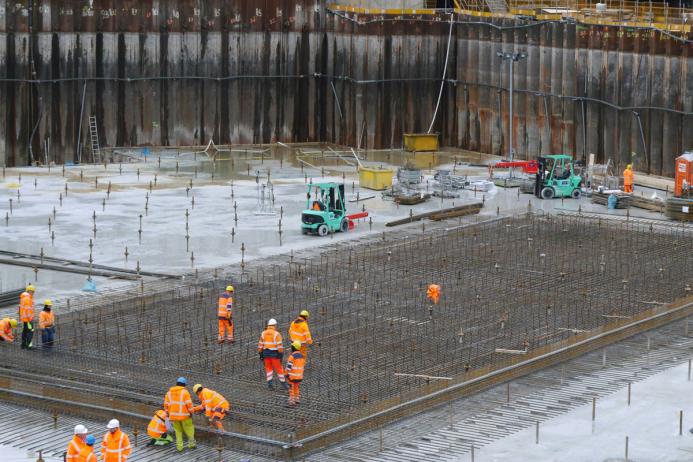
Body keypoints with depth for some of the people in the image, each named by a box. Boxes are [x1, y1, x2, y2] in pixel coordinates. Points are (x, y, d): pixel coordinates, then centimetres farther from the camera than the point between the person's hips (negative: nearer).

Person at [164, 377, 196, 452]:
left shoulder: (169, 392, 7)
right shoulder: (185, 392, -8)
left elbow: (166, 404, 7)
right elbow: (189, 403, -14)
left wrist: (168, 413, 16)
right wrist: (191, 412, -4)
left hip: (174, 415, 4)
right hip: (184, 415, -4)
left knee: (178, 431, 15)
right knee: (189, 429, 10)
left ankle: (179, 446, 12)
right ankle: (191, 443, 12)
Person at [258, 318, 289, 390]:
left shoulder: (263, 333, 3)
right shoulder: (276, 334, -11)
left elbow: (260, 345, 5)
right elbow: (280, 346, -14)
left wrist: (261, 355, 11)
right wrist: (281, 355, -10)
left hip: (266, 353, 4)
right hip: (274, 354, -3)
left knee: (269, 369, 14)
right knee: (279, 369, 7)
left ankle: (270, 383, 4)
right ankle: (283, 383, 14)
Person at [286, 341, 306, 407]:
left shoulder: (292, 356, -17)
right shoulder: (302, 356, 7)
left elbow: (289, 366, -19)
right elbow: (303, 366, 15)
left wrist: (287, 374, -13)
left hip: (292, 376, -7)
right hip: (299, 376, 7)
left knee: (292, 389, 2)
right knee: (297, 388, 20)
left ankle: (292, 401, 2)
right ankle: (297, 400, 26)